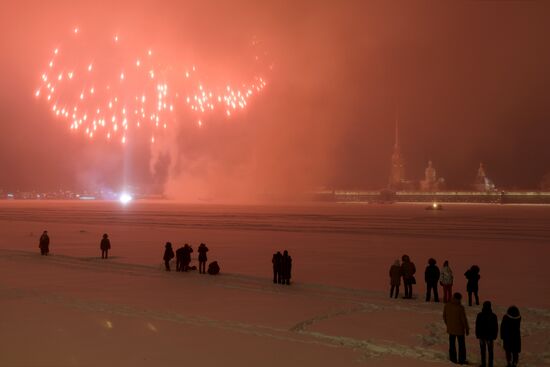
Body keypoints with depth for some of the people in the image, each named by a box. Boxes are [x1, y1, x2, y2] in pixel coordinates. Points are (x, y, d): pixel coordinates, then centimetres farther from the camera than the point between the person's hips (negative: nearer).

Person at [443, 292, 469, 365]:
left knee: (452, 344, 17)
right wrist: (467, 329, -3)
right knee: (461, 345, 12)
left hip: (450, 328, 4)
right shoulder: (460, 308, -23)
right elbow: (464, 319, -17)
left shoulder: (447, 305, -7)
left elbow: (444, 316, 4)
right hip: (459, 329, -4)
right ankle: (461, 360, 19)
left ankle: (453, 359, 26)